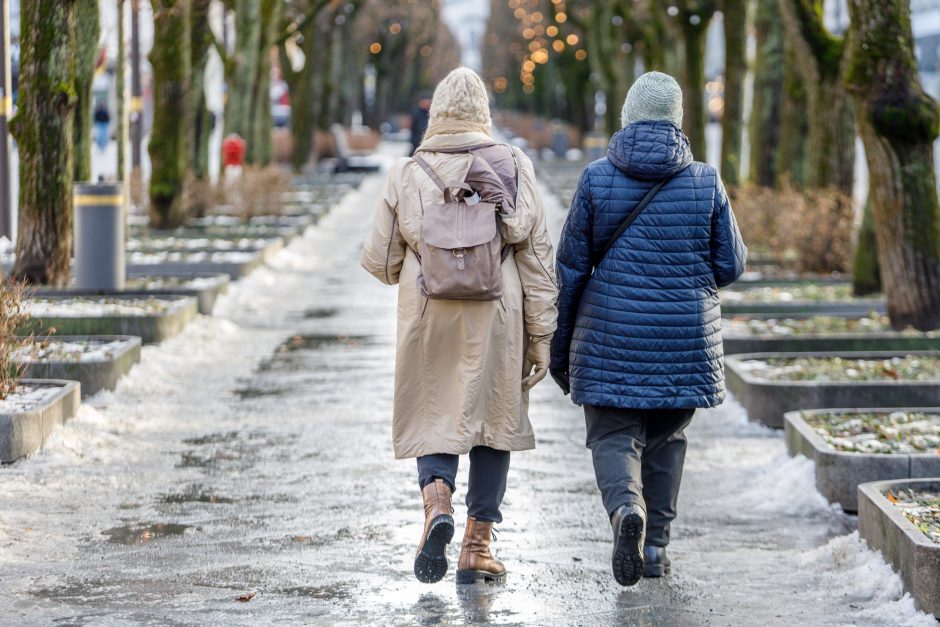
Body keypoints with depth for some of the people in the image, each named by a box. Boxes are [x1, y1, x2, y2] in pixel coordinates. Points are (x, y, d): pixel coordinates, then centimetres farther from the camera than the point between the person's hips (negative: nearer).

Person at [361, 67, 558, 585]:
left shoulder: (406, 174, 1)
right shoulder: (513, 168, 0)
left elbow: (379, 261, 4)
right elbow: (536, 256, 0)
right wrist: (541, 336, 5)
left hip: (428, 320, 0)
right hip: (496, 316, 0)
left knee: (434, 421, 11)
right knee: (493, 421, 11)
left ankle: (437, 503, -17)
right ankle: (477, 544, 12)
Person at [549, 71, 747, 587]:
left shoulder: (597, 179, -5)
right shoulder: (704, 182, -3)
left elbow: (571, 268, -2)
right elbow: (730, 265, 2)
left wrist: (559, 345, 7)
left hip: (611, 335, -1)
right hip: (685, 341, 2)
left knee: (613, 437, 4)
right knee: (666, 437, 18)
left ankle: (627, 510, -24)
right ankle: (656, 545, 16)